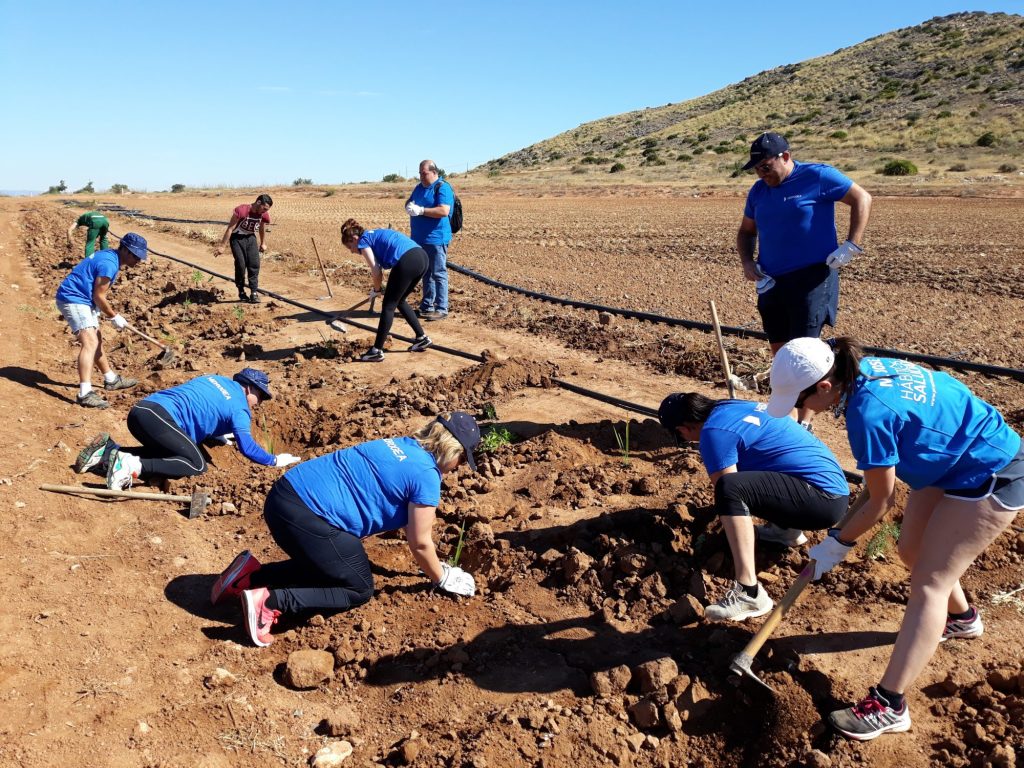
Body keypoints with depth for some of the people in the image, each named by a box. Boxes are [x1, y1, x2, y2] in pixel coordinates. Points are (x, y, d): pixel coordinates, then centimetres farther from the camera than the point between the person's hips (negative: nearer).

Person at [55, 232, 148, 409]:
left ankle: (111, 380, 38)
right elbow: (99, 297, -17)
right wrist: (114, 317, -6)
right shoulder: (109, 263, -21)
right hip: (73, 300, -11)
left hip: (83, 300, 11)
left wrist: (109, 314, 9)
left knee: (96, 340, 22)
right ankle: (85, 394, -32)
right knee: (90, 342, -22)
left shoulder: (110, 256, 11)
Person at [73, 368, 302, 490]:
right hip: (158, 416, -9)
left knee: (167, 453, 26)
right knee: (196, 464, -13)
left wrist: (220, 434, 48)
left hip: (141, 410, 9)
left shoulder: (218, 379, 26)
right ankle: (132, 466, -27)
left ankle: (108, 450, 12)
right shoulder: (239, 408, 1)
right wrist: (274, 460, 4)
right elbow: (246, 446, -9)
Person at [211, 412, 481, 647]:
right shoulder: (427, 476, -9)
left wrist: (432, 563, 39)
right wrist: (442, 579, 19)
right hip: (306, 517, -9)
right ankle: (270, 600, -4)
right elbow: (420, 544, 0)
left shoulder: (402, 445, 18)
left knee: (326, 566, 30)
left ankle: (251, 574, 17)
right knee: (359, 589, 10)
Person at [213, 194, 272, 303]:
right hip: (237, 238, -4)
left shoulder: (264, 215, -10)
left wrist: (263, 243, 22)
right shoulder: (241, 211, -26)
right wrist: (222, 246, -17)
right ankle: (241, 292, 6)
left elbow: (262, 229, 12)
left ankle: (254, 293, -3)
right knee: (240, 265, -9)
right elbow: (230, 228, -20)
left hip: (251, 238, 4)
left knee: (254, 264, -6)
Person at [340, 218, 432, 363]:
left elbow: (376, 272, 0)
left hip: (407, 262, -8)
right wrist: (377, 284, 22)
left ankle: (377, 351, 8)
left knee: (389, 306, 3)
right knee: (399, 301, 25)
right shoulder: (375, 234, 31)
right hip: (422, 257, 8)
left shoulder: (363, 241, 6)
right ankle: (422, 338, 28)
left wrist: (376, 289, 16)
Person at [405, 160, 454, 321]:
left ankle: (441, 309, -1)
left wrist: (421, 210, -22)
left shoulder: (443, 188, -10)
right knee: (426, 273, 14)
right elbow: (408, 203, 21)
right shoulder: (419, 187, 16)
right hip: (420, 239, 8)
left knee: (438, 274, -4)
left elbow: (444, 211, -23)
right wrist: (409, 206, -3)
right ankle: (427, 306, 22)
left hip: (436, 239, -8)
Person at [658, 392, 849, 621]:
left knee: (730, 488, -29)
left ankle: (749, 593, -30)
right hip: (832, 488, 10)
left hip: (824, 497, -10)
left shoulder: (714, 431, -14)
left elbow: (727, 490, -10)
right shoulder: (732, 407, 13)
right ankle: (788, 530, 19)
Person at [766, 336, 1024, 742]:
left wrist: (837, 544, -7)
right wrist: (876, 473, 15)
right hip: (954, 460, 9)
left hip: (991, 477, -9)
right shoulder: (866, 368, -10)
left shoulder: (867, 414, -33)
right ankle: (962, 618, 49)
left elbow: (881, 502, -19)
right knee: (912, 550, 20)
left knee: (928, 582, -9)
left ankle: (888, 705, -5)